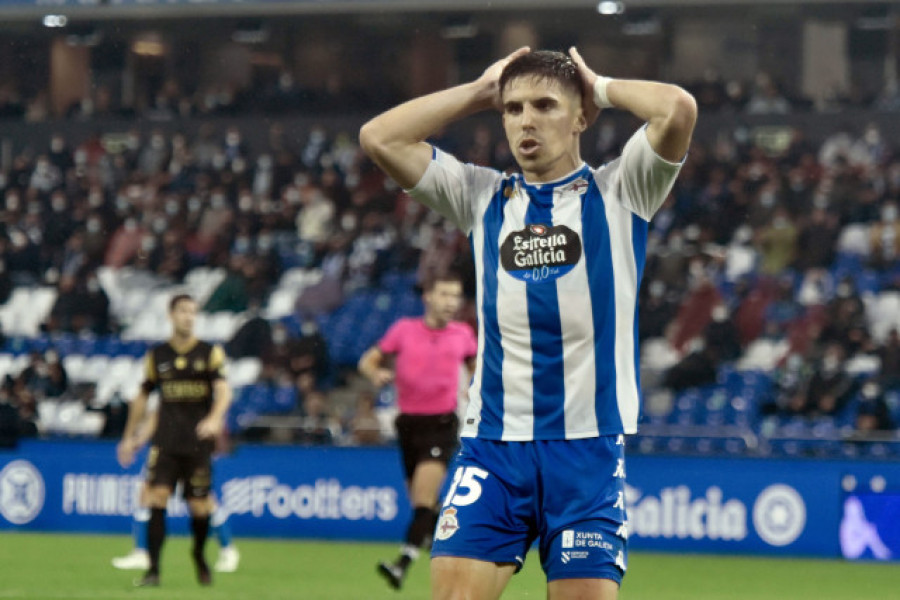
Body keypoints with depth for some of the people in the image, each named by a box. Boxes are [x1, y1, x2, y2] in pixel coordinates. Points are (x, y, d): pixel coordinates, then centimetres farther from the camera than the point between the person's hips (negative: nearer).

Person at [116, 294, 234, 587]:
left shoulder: (210, 353, 3)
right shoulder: (157, 355, 9)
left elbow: (224, 390, -9)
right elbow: (143, 396, 19)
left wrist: (214, 418, -29)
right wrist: (130, 436, 20)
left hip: (198, 442, -1)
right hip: (165, 440, 1)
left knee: (199, 506, 1)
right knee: (157, 498, -13)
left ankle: (199, 555, 31)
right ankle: (153, 569, -12)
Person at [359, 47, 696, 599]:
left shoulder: (618, 193, 5)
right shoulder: (483, 197, 13)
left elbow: (679, 110, -12)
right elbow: (379, 138, 7)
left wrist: (601, 88, 5)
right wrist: (480, 91, 10)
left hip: (589, 447, -2)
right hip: (493, 444, 2)